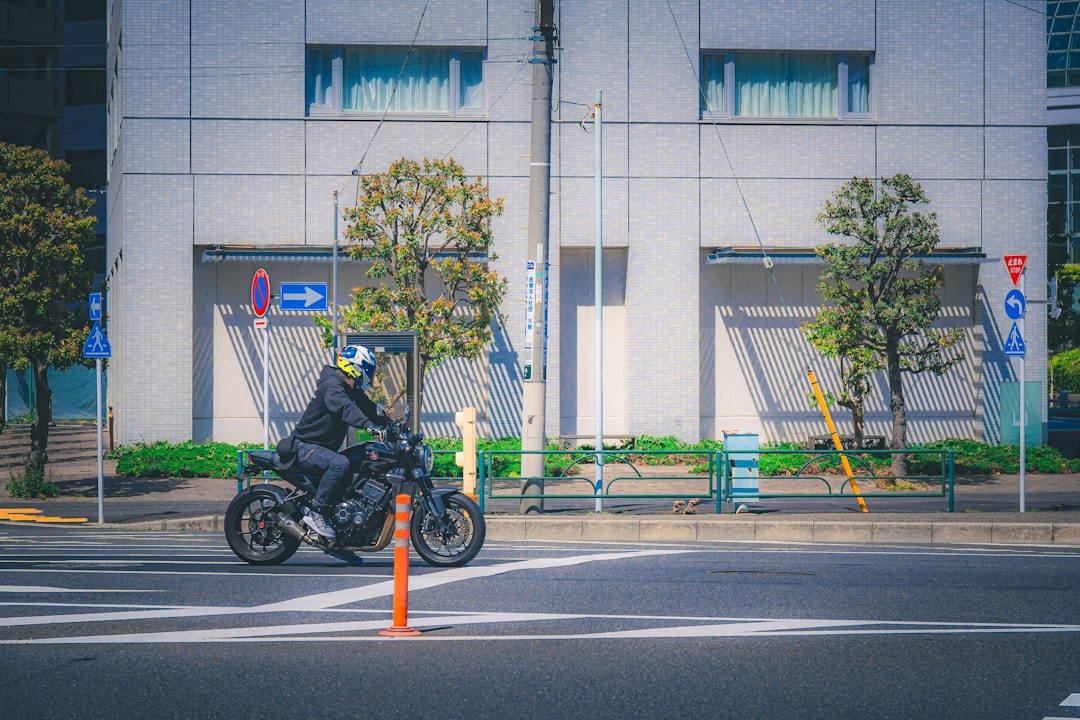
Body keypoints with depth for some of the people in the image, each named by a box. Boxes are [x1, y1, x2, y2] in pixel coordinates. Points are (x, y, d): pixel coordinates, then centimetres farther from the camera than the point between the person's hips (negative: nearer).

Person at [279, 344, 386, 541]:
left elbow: (370, 410, 16)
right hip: (304, 447, -10)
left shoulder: (353, 392, 15)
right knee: (339, 464, -36)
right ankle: (317, 512, -30)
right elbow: (344, 408, -36)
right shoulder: (331, 386, -18)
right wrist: (368, 425, -51)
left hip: (325, 448, 10)